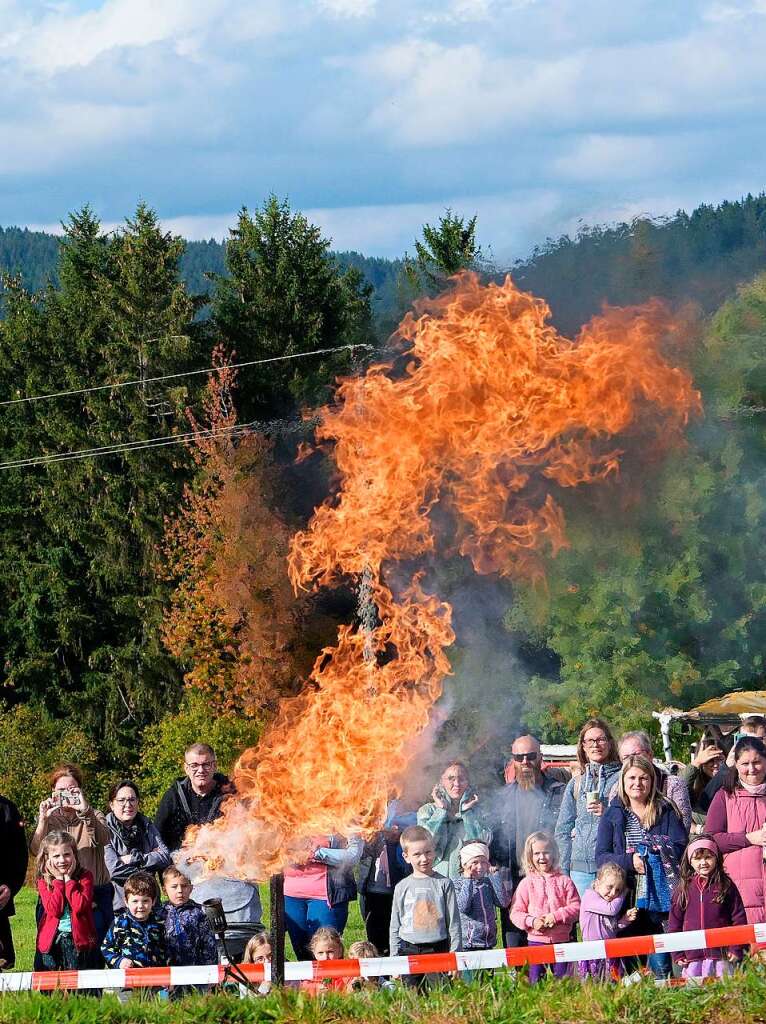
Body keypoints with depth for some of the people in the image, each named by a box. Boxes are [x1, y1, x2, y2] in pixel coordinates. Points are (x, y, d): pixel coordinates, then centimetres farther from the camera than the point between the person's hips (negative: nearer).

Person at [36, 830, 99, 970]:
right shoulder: (43, 881, 1)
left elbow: (80, 906, -18)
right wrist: (59, 881, -13)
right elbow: (54, 910, -14)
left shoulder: (84, 876, -3)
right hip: (52, 940, 2)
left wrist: (68, 880, -14)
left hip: (79, 938, -2)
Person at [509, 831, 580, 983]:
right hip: (536, 940, 0)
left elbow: (576, 907, -3)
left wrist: (557, 916, -16)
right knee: (535, 982, 1)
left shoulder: (564, 881, 2)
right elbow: (515, 913, 0)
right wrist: (531, 921, -17)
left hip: (561, 940, 0)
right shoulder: (527, 883, 2)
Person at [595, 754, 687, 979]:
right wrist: (629, 861, -13)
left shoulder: (666, 812, 11)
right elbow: (601, 856, 4)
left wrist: (656, 857, -15)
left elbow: (680, 847, 1)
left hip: (661, 895, -1)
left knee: (661, 964, -9)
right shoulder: (612, 814, 12)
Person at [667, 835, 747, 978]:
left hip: (721, 956, -2)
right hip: (692, 957, 2)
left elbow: (739, 919, 2)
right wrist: (677, 954, 4)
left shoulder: (726, 886, 1)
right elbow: (674, 923, 8)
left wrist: (736, 949, -4)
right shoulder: (684, 889, 6)